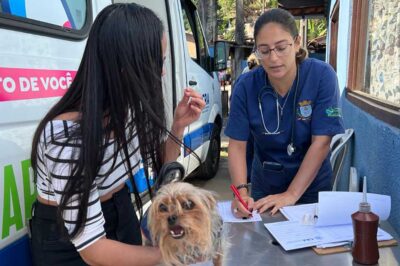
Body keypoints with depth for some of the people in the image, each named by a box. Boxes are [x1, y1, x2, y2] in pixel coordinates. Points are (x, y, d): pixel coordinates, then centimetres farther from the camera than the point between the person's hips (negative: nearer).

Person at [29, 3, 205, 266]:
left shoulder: (129, 107, -15)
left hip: (120, 213, 6)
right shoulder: (68, 137, -35)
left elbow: (161, 165, 2)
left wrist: (179, 125, -16)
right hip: (67, 241, -5)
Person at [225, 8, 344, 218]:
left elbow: (321, 142, -21)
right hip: (264, 188, 2)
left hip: (311, 188, -1)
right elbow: (237, 144, -14)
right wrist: (241, 191, -30)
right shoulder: (246, 86, -16)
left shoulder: (322, 76, -20)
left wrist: (291, 195, -26)